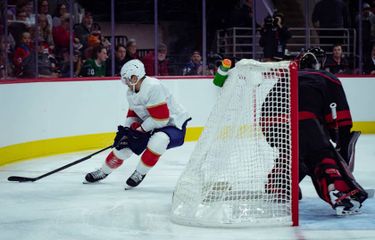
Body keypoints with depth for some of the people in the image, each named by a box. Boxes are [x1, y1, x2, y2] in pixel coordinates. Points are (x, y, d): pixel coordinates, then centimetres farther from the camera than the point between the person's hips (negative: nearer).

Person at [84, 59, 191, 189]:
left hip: (173, 124, -9)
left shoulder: (153, 87, -29)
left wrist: (140, 129, -19)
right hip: (150, 127, 9)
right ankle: (103, 172, 27)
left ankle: (140, 173, -18)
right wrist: (126, 129, -6)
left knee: (158, 141, -38)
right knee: (125, 144, 5)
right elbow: (133, 113, 12)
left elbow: (161, 118, -30)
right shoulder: (131, 92, 2)